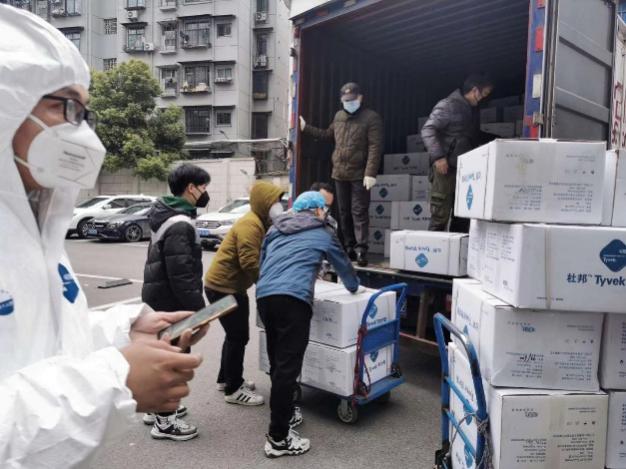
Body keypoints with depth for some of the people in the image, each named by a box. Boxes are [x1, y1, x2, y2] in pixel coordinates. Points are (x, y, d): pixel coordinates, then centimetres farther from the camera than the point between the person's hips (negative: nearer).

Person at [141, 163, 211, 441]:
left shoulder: (167, 216, 12)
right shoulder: (179, 224, -22)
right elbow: (181, 274, -26)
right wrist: (198, 307, -20)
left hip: (158, 297, 11)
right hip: (171, 301, -11)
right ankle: (165, 421, 12)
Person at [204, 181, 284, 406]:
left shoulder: (261, 223, 12)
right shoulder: (250, 224, -21)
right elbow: (250, 263, -28)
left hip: (231, 286, 11)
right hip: (223, 286, -10)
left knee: (235, 334, 20)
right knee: (239, 336, -3)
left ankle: (226, 379, 34)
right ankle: (233, 390, 9)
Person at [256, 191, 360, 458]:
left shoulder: (276, 228, 27)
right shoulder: (322, 233, 16)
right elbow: (342, 263, 28)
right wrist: (354, 286, 49)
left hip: (263, 296, 6)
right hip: (293, 299, -6)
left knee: (277, 363, 18)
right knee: (287, 367, -3)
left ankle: (284, 414, 34)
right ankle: (278, 438, 1)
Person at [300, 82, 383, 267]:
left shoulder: (371, 118, -6)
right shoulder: (339, 116, 14)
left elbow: (375, 148, -13)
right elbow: (328, 135, 31)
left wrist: (371, 173, -21)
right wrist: (306, 128, 29)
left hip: (360, 175, -6)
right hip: (339, 173, 6)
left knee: (359, 212, -8)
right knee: (344, 213, 10)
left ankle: (361, 250, -6)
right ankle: (349, 247, 20)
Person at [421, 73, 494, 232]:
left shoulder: (469, 110, 19)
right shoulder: (448, 106, -6)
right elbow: (428, 130, -16)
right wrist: (438, 156, -24)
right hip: (445, 169, -9)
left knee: (462, 219, 9)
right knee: (440, 217, -8)